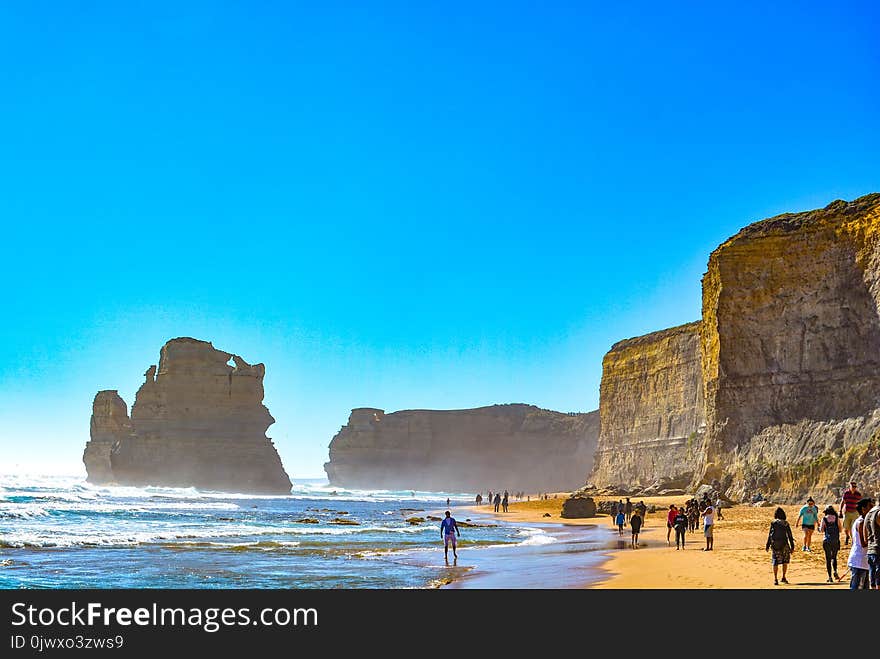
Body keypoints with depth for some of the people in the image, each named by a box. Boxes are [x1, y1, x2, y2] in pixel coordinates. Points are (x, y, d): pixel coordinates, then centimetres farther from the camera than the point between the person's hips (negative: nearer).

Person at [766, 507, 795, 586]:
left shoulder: (773, 523, -2)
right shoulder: (786, 524, -2)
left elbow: (770, 535, -3)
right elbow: (790, 536, -1)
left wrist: (767, 546, 4)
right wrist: (792, 547, 5)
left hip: (775, 545, 0)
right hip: (784, 545, 0)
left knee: (775, 562, 4)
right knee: (785, 561, 18)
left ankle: (775, 579, -1)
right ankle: (783, 578, 19)